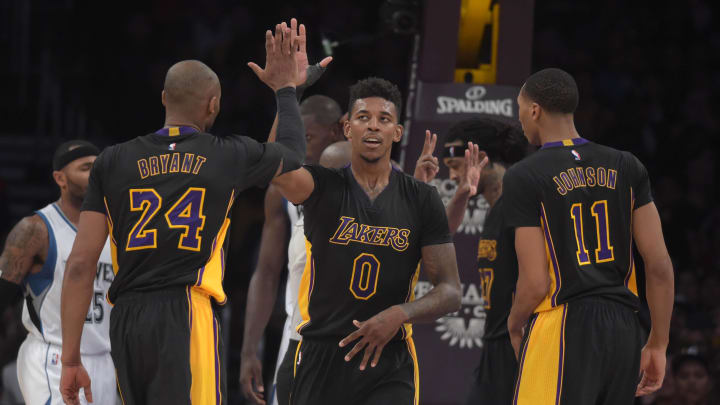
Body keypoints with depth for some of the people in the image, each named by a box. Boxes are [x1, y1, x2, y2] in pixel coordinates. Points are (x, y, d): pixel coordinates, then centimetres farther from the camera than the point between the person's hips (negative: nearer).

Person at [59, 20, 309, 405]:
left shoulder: (113, 161, 9)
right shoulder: (230, 156, 6)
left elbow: (79, 264, 4)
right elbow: (293, 152, 31)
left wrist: (70, 359, 8)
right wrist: (285, 88, 47)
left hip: (126, 319, 4)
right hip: (187, 316, -4)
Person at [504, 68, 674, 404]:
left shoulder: (524, 177, -5)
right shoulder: (627, 168, 9)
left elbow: (535, 283, -10)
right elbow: (660, 266, 4)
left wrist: (514, 326, 10)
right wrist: (658, 345, 12)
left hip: (562, 331, -6)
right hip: (623, 330, 6)